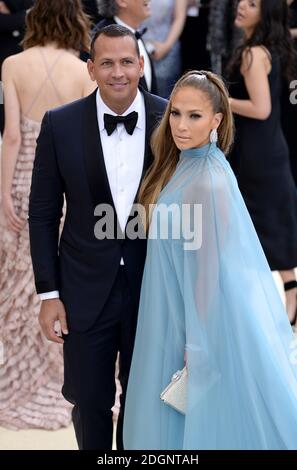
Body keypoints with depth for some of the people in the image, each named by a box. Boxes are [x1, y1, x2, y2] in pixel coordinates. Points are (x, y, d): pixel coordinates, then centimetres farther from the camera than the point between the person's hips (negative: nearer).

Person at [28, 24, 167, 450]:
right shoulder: (61, 125, -8)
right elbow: (43, 212, -1)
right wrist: (48, 291, -4)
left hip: (155, 286, 0)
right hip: (86, 290, 0)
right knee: (89, 401, 11)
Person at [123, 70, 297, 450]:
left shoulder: (209, 182, -24)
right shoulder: (182, 165, 3)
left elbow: (211, 266, -22)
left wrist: (197, 345, -18)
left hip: (200, 317, -9)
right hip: (173, 313, 9)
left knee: (198, 418, 5)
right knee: (165, 414, 20)